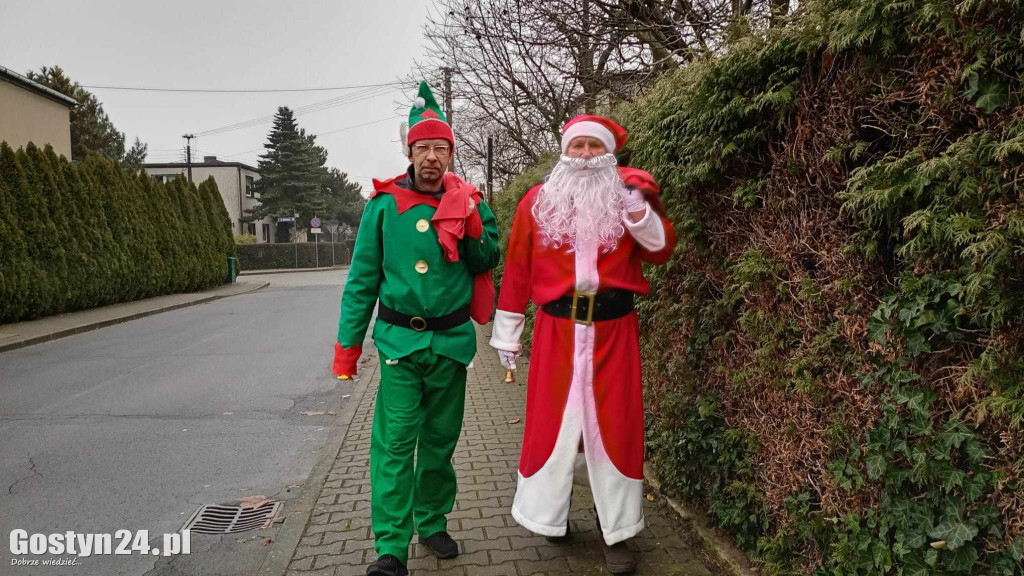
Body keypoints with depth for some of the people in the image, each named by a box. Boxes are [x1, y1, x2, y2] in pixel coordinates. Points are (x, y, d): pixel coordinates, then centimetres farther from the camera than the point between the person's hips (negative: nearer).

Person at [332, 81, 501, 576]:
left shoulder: (468, 202, 3)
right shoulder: (383, 204, -2)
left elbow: (488, 264, 7)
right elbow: (362, 278, 1)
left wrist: (472, 230, -12)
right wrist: (347, 344, 0)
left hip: (451, 340, 2)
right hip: (400, 340, -2)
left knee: (440, 439, 14)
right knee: (394, 441, -7)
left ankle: (433, 523, 31)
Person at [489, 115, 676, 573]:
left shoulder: (627, 195, 5)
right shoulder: (537, 202, 4)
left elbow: (662, 250, 1)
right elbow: (517, 268, 5)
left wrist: (638, 211, -16)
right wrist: (506, 333, 6)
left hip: (613, 328, 0)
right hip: (556, 328, 0)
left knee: (614, 424, 6)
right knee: (551, 420, 7)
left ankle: (617, 531, 19)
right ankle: (548, 515, 28)